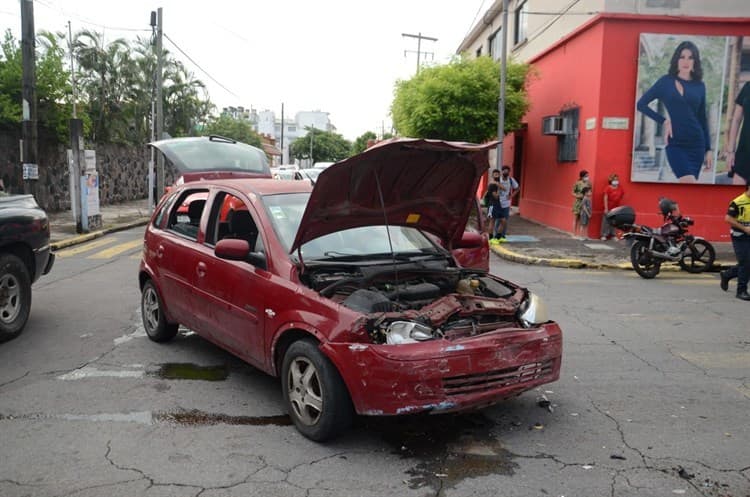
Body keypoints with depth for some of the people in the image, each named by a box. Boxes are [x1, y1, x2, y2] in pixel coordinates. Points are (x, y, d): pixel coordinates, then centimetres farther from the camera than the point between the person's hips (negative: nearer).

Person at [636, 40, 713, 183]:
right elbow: (641, 104, 3)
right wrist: (663, 121, -5)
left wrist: (708, 149, 10)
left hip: (697, 144, 3)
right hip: (675, 144, -3)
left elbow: (702, 119, 12)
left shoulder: (699, 86, 8)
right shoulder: (666, 81, 1)